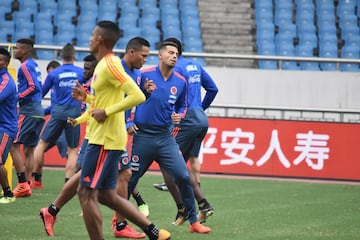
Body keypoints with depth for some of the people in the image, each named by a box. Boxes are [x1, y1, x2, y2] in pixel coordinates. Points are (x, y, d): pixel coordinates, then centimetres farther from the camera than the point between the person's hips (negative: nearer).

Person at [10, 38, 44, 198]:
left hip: (28, 112, -9)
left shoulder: (25, 66, -10)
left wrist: (17, 97, -15)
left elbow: (34, 87, -20)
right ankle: (27, 185, 10)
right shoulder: (34, 65, 17)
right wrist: (20, 100, 18)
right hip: (38, 112, 9)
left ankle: (23, 185, -13)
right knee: (29, 149, 11)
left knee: (14, 146, -8)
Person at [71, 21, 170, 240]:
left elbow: (138, 96, -24)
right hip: (103, 138, 10)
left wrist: (106, 112, -23)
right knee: (107, 195, 13)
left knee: (87, 194, -7)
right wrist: (87, 98, 13)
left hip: (105, 140, -10)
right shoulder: (104, 64, 15)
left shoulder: (110, 64, -15)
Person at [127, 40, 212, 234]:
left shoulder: (180, 82, 5)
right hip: (143, 136, -3)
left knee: (183, 177, -8)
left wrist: (179, 115, -1)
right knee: (129, 180, 5)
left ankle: (194, 222, 1)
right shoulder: (144, 75, -7)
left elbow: (182, 106, 20)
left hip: (165, 137, 3)